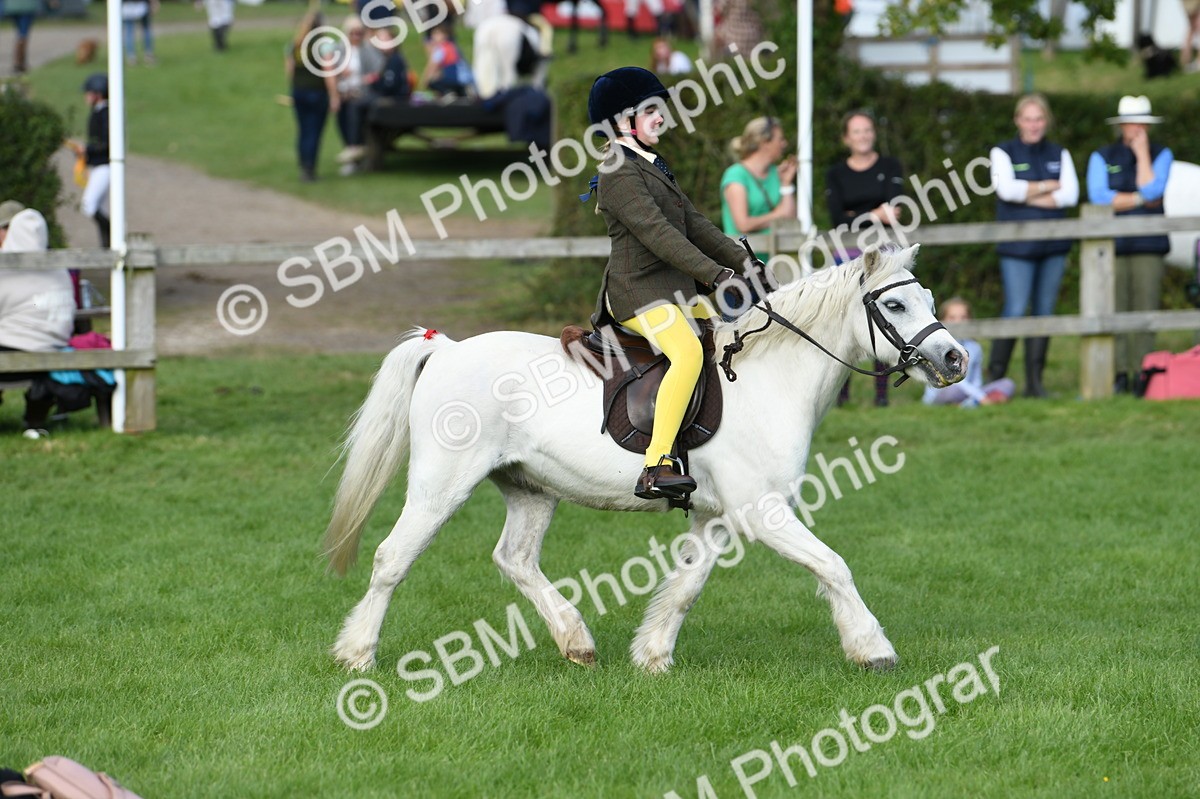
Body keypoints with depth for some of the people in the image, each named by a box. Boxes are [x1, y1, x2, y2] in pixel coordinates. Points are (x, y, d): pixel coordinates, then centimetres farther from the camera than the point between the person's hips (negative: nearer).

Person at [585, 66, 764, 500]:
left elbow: (693, 223, 20)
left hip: (675, 288, 11)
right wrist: (718, 275, -27)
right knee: (688, 352, -33)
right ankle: (656, 468, -40)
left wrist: (742, 261, 11)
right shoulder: (619, 173, -13)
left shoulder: (652, 166, 20)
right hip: (639, 290, -11)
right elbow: (657, 233, -22)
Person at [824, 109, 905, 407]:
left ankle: (882, 391, 0)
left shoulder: (890, 167, 7)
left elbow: (893, 204, -6)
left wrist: (855, 217, -13)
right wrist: (874, 215, -12)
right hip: (847, 254, 1)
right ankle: (841, 390, -1)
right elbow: (837, 218, -3)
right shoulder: (836, 174, 9)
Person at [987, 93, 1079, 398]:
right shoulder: (1003, 153, 4)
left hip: (1053, 245, 4)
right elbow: (1007, 189, -13)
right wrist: (1049, 187, -5)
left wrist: (1027, 195, -9)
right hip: (1017, 246, -4)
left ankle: (1035, 382, 7)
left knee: (1044, 312, 3)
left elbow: (1071, 194, -2)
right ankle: (994, 378, -3)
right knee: (1015, 312, -10)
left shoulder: (1059, 154, 13)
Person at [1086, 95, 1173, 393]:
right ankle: (1117, 376, -2)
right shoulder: (1101, 157, 8)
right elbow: (1099, 198, -6)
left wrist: (1142, 154, -4)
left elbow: (1151, 190, -7)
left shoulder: (1161, 155, 10)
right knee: (1113, 311, -5)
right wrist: (1141, 200, -6)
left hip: (1148, 247, 0)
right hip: (1112, 246, 0)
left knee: (1146, 310, -4)